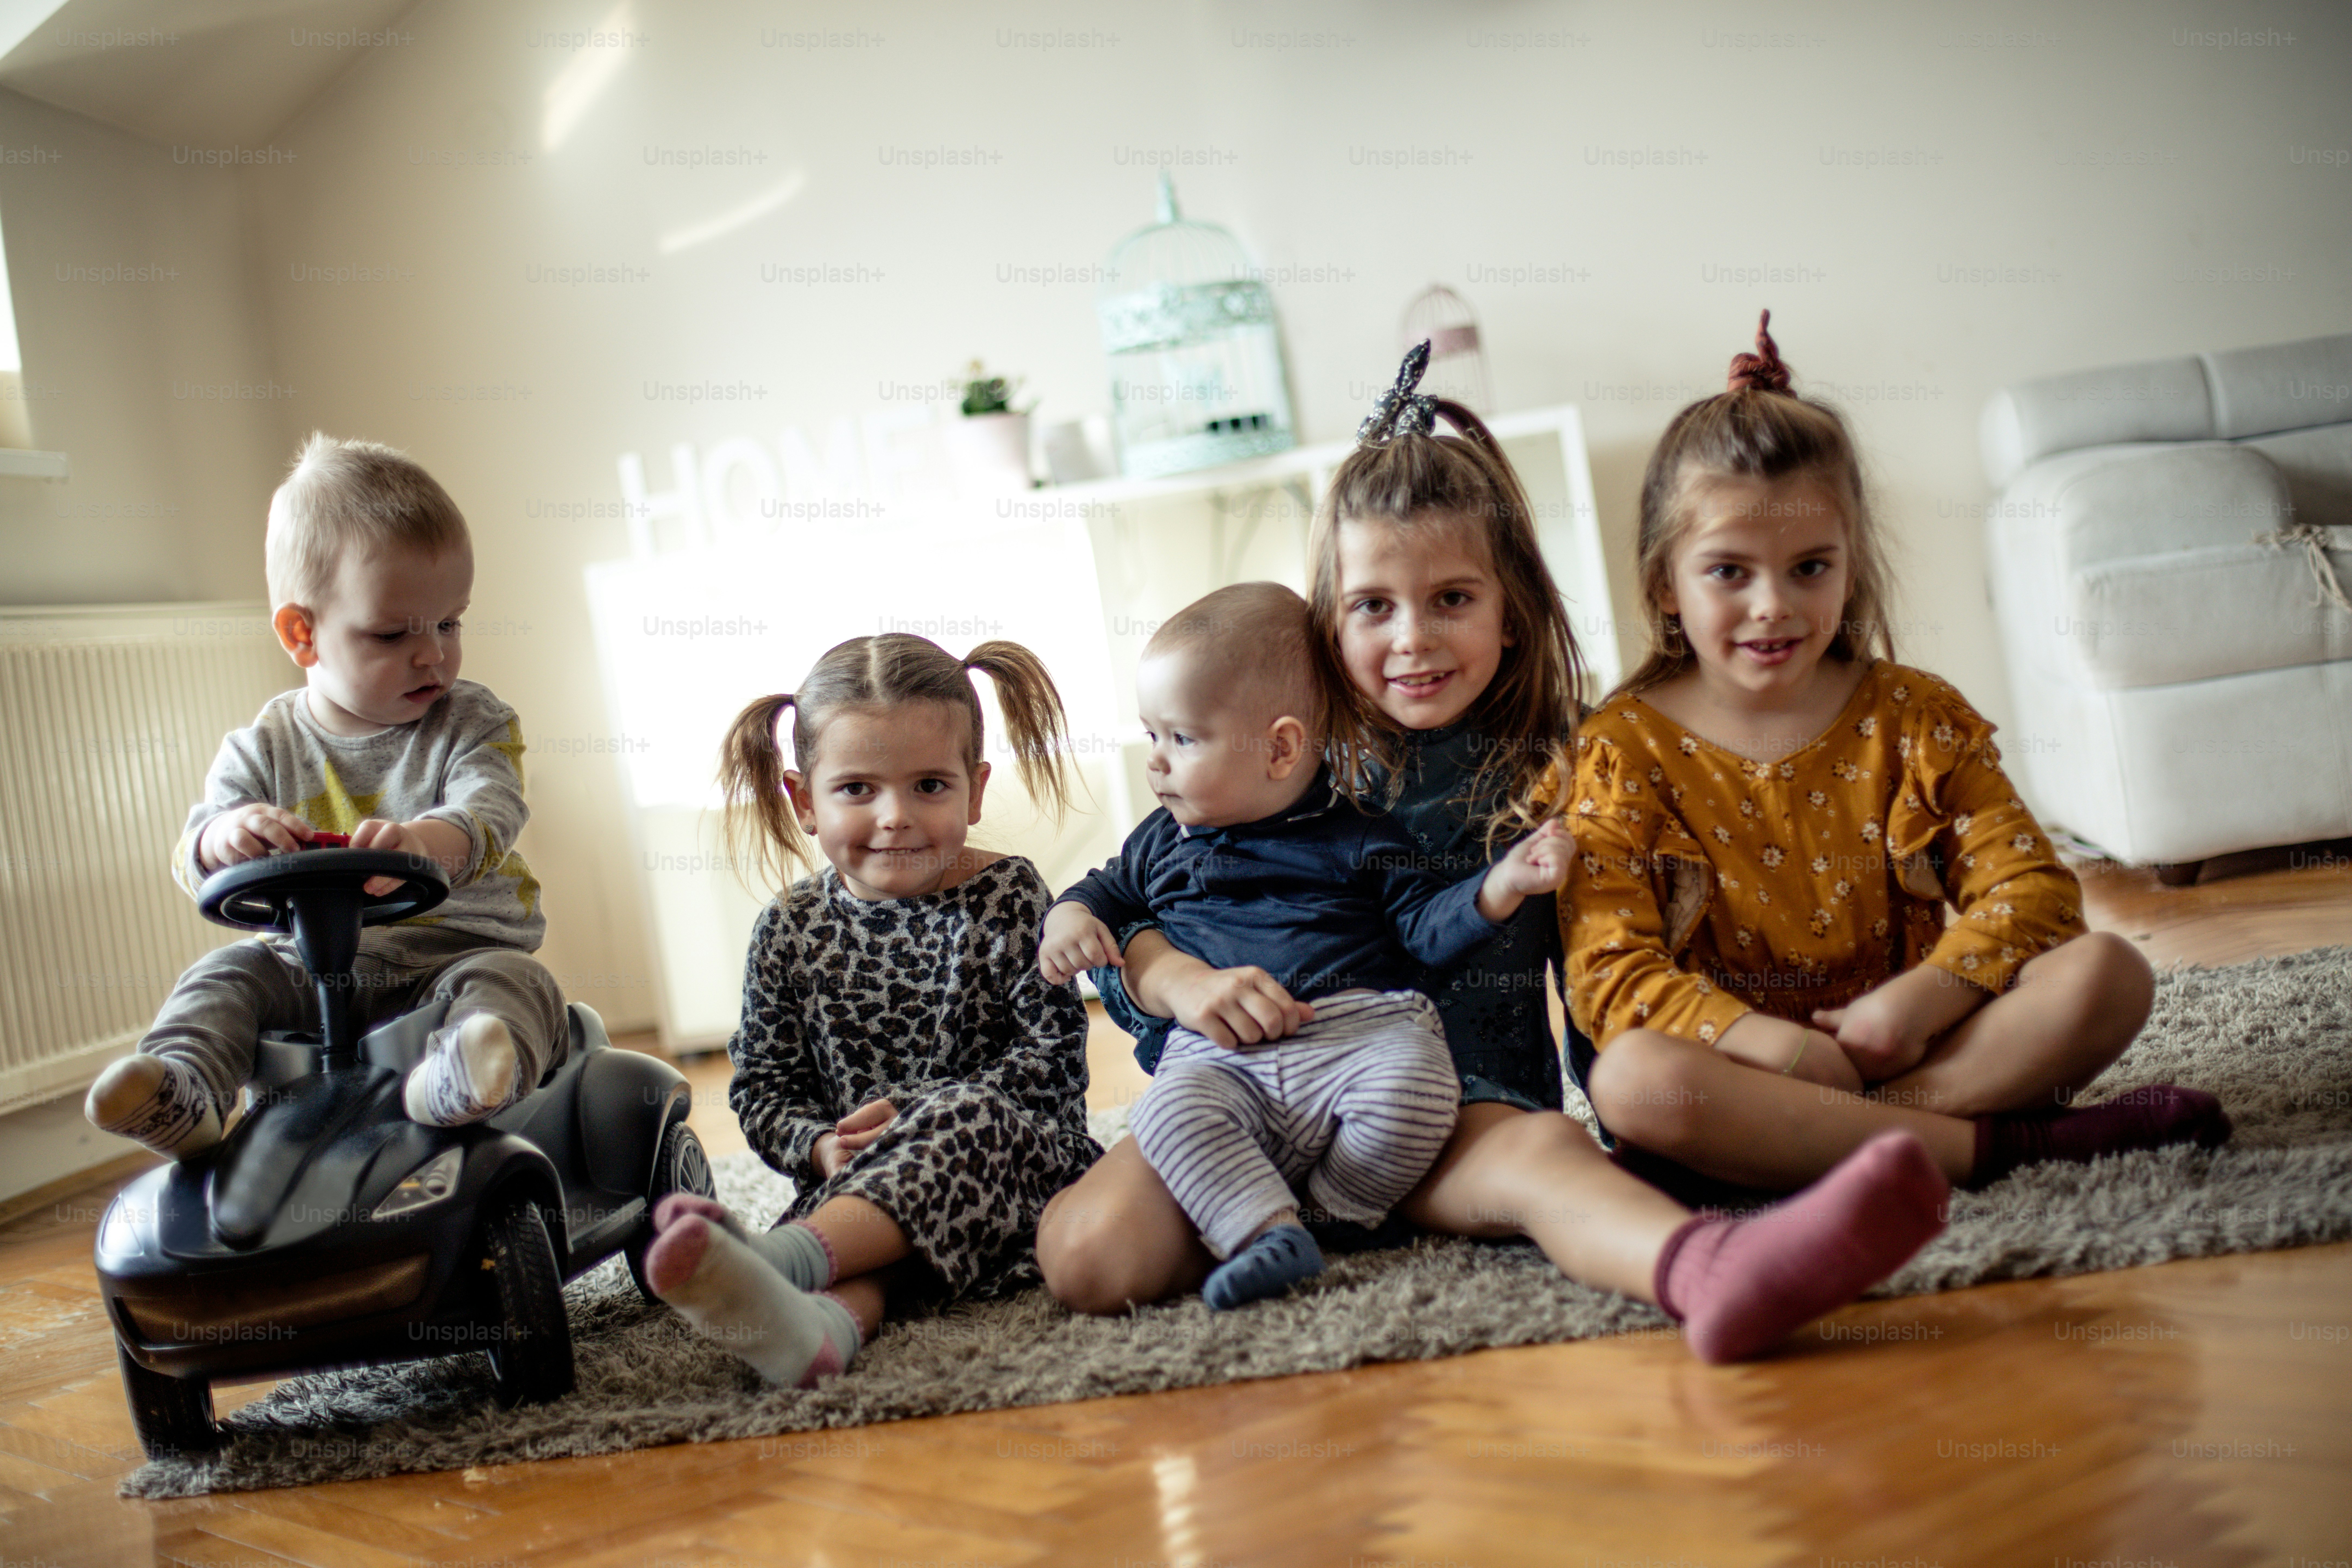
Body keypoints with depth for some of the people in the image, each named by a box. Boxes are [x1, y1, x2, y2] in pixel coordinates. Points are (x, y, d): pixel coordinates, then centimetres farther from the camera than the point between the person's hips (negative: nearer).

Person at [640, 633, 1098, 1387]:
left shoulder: (1009, 899, 0)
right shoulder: (790, 930, 8)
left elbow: (1051, 1058, -6)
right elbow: (762, 1085, 10)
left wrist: (913, 1116, -17)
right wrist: (820, 1146, -13)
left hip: (1014, 1155, -3)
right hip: (857, 1181, 3)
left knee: (971, 1117, -35)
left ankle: (781, 1257, -55)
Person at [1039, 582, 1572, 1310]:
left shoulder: (1358, 839, 9)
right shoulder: (1161, 844, 19)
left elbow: (1429, 926, 8)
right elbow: (1109, 891, 34)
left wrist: (1502, 883, -8)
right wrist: (1070, 918, 10)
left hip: (1364, 1032, -1)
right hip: (1220, 1057, 2)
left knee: (1411, 1092, -32)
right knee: (1171, 1111, -30)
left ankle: (1338, 1210, -5)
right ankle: (1269, 1231, -32)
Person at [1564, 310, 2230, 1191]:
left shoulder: (1915, 718, 4)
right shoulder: (1626, 749, -5)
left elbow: (2031, 887, -3)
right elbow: (1607, 971, -13)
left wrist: (1915, 1004, -21)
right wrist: (1783, 1049, -26)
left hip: (1905, 1045, 3)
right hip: (1740, 1071, -2)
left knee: (2106, 972, -17)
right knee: (1631, 1080, -36)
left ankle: (1825, 1132, -27)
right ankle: (1989, 1143, -28)